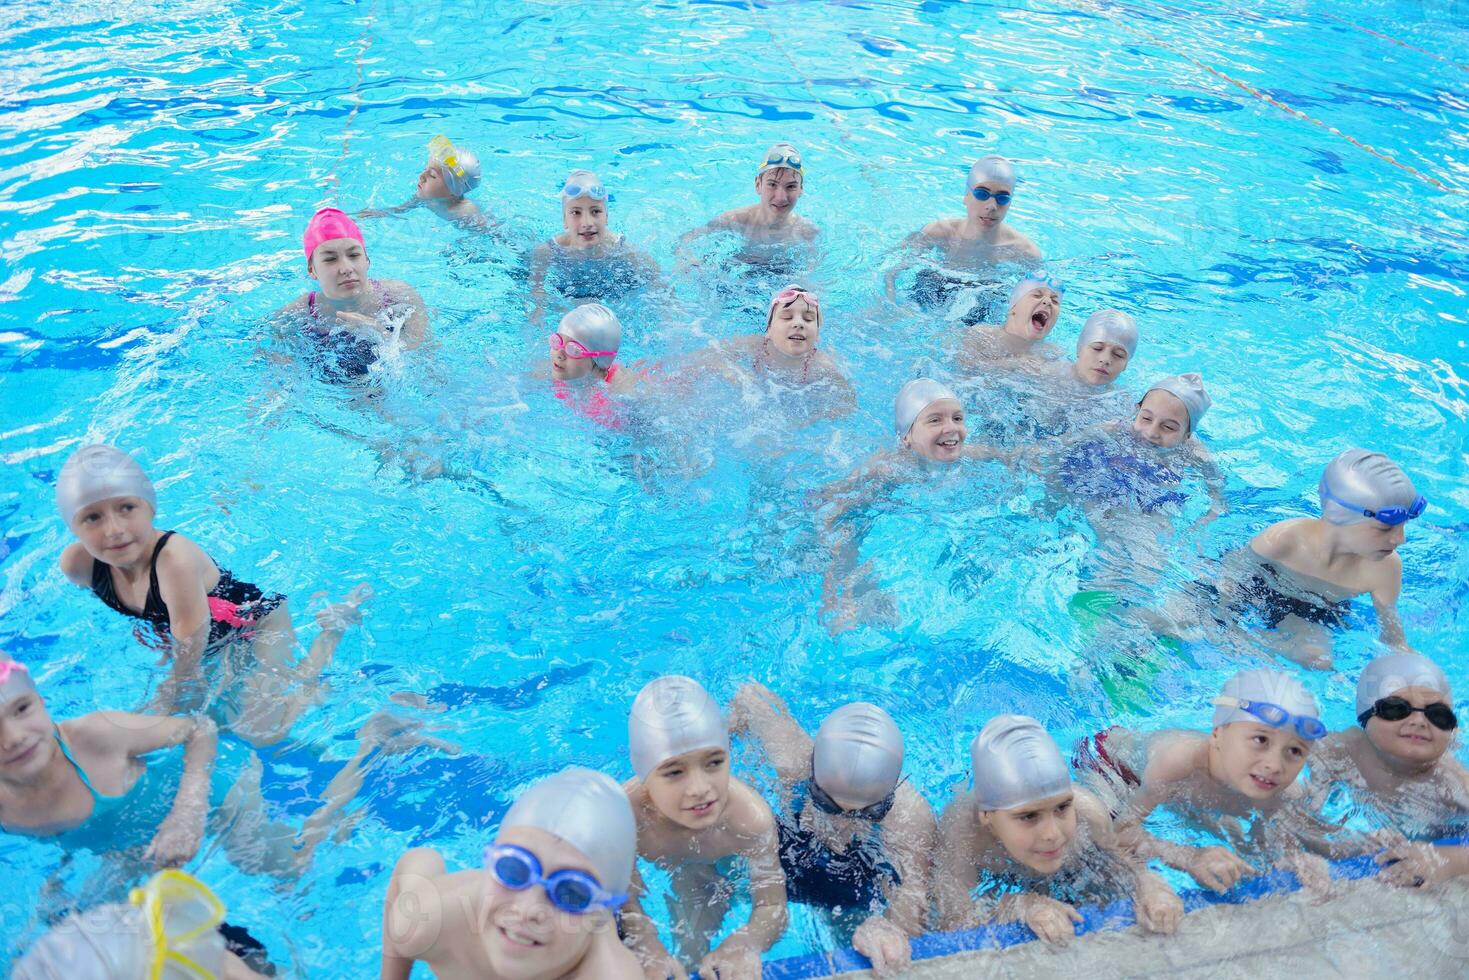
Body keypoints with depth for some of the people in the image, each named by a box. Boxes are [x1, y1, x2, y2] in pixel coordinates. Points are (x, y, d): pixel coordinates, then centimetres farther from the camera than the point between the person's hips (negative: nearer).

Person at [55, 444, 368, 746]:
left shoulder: (175, 560, -40)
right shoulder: (76, 564, -20)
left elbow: (186, 669, -30)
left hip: (257, 619, -7)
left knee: (263, 733, -12)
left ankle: (334, 623, 3)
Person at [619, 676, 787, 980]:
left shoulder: (751, 816, -41)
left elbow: (773, 907, -34)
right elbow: (627, 906, -31)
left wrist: (745, 944, -56)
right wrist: (649, 949, -53)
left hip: (720, 865, 0)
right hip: (667, 862, 0)